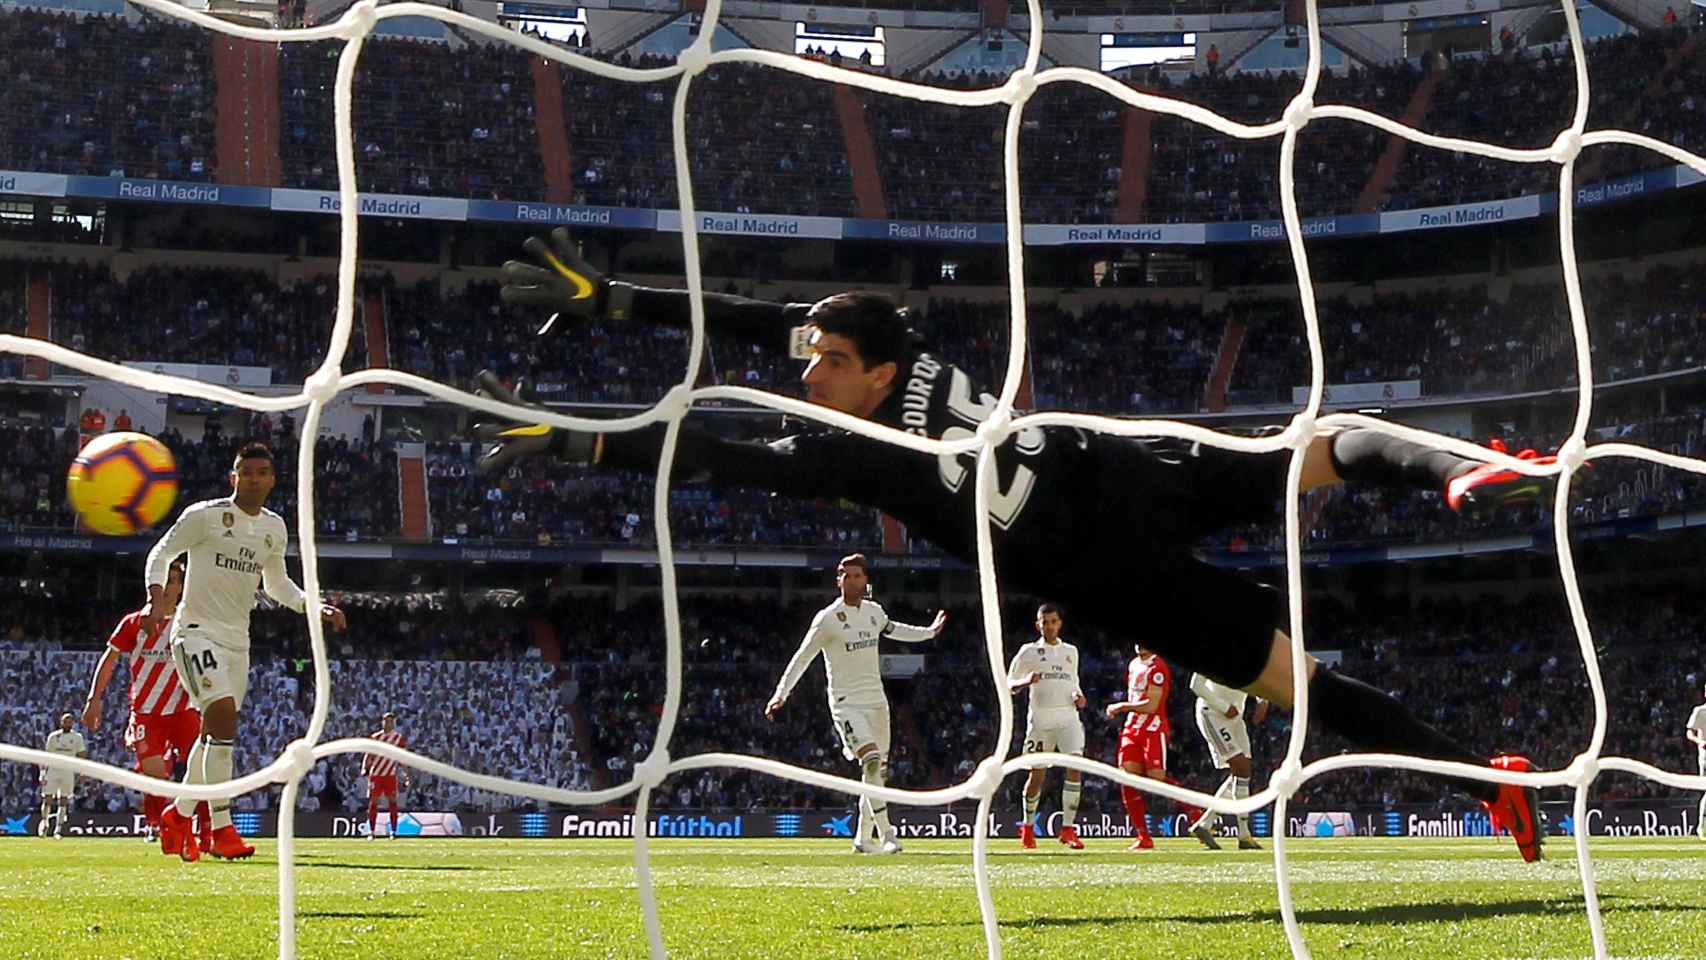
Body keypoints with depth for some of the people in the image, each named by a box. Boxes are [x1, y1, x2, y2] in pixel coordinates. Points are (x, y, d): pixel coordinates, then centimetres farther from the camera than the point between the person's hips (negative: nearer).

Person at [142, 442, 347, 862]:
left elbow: (277, 583, 23)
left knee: (213, 734, 11)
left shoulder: (275, 528, 10)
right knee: (224, 718, -23)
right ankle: (221, 829, -21)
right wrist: (156, 601, -14)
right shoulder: (204, 516, -8)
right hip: (197, 630, -7)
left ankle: (179, 816, 32)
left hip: (237, 639, 7)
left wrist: (317, 607, 10)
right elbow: (161, 554, 1)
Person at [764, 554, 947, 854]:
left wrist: (929, 631, 43)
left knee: (876, 769, 8)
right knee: (871, 761, -23)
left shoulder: (874, 611, 9)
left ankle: (863, 838, 20)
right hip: (846, 703, -6)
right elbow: (802, 657, -4)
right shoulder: (827, 618, -8)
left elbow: (891, 629, 33)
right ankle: (886, 834, -24)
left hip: (876, 702, 6)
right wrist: (781, 694, -9)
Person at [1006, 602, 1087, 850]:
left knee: (1075, 766, -16)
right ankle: (1028, 827, 21)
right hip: (1040, 717, -2)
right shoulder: (1029, 652, 6)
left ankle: (1068, 828, -12)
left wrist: (1079, 696, 6)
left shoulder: (1071, 652, 17)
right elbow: (1010, 685, 3)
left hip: (1068, 716, 2)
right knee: (1037, 774, 1)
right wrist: (1027, 681, -18)